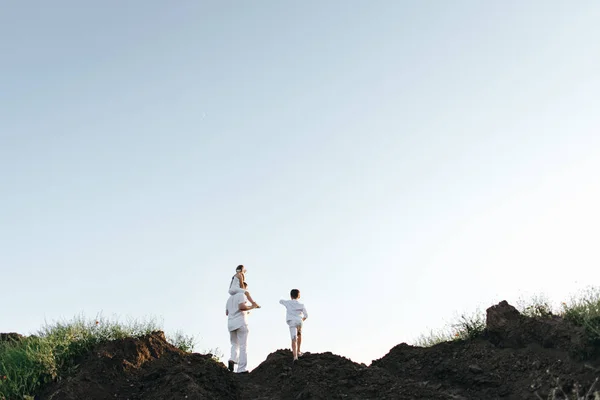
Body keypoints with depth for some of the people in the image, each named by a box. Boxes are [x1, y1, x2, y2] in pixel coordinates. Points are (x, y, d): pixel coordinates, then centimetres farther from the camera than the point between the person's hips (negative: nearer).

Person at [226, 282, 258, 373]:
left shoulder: (230, 298, 22)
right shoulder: (241, 295, -2)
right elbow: (242, 306, -19)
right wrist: (251, 307, -3)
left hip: (231, 324, 7)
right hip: (240, 323, -6)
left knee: (234, 344, 16)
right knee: (243, 346, -4)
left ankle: (232, 359, -13)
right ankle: (241, 369, -9)